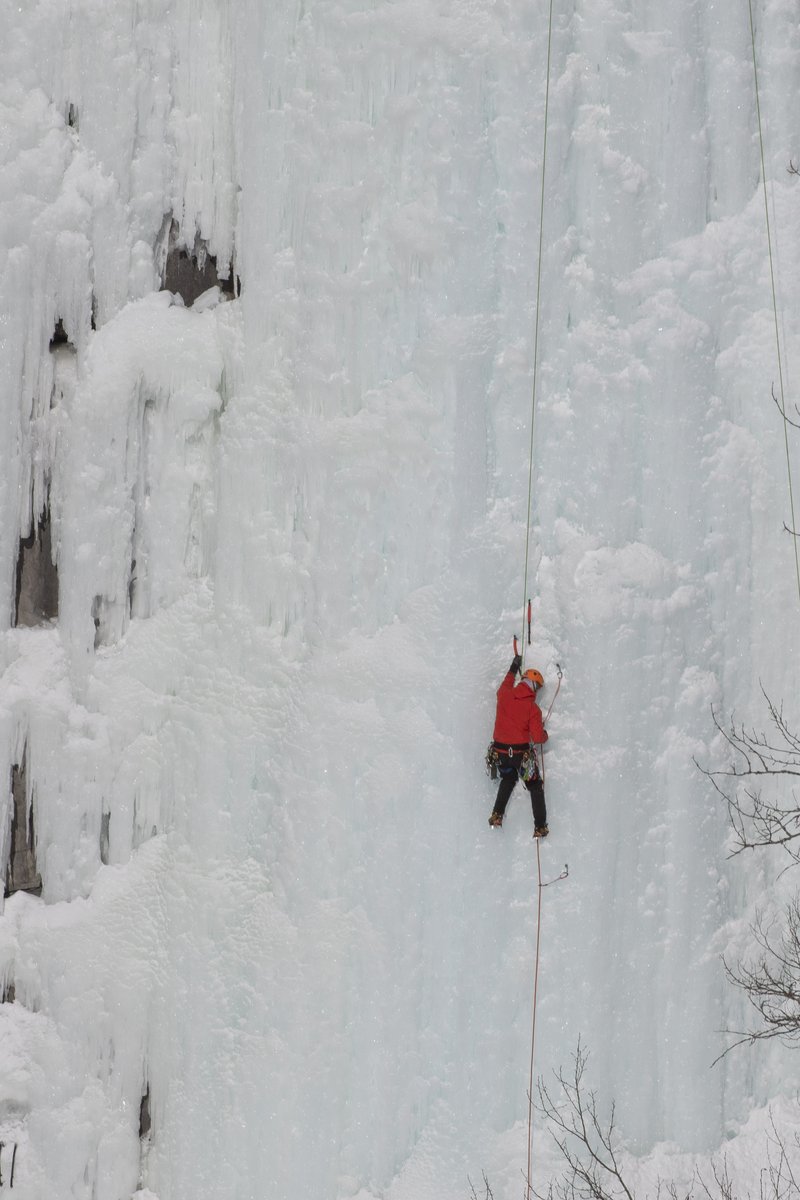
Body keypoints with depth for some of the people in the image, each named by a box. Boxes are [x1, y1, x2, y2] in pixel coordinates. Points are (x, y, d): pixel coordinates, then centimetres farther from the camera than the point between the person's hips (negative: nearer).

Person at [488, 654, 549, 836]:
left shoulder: (504, 695, -5)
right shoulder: (533, 708, -15)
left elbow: (505, 685, 23)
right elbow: (538, 738, -15)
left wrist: (513, 669, 38)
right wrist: (545, 734, 9)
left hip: (500, 751, 5)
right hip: (522, 752, -4)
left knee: (508, 779, 32)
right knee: (535, 786, 13)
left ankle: (497, 815, 22)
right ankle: (540, 827, 12)